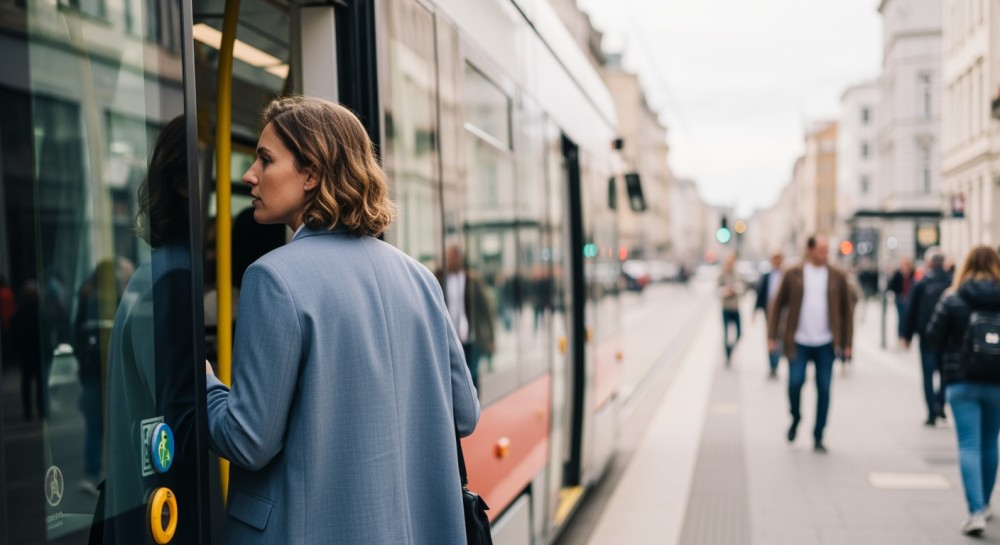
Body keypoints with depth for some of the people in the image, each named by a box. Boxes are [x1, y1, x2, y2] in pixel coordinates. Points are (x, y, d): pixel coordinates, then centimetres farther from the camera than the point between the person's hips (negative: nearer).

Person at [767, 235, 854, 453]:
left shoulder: (837, 277, 6)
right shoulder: (793, 275, 2)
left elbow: (847, 310, 8)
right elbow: (778, 305, 5)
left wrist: (847, 343, 4)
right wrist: (772, 336, 0)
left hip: (826, 344, 1)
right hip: (798, 342, -1)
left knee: (824, 389, 1)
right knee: (795, 382, -11)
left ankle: (818, 437, 12)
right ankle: (795, 418, 20)